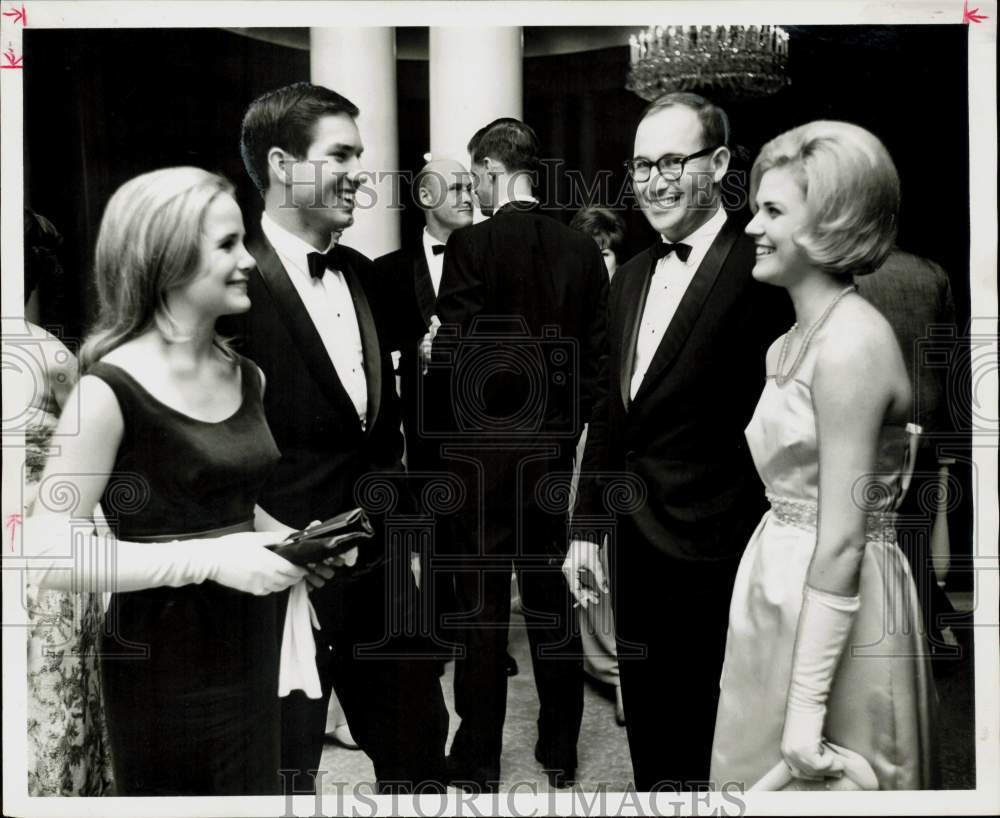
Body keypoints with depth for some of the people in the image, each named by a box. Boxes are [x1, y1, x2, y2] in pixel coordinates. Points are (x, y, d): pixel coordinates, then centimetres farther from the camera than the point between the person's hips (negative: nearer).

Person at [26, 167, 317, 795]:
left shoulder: (246, 378, 8)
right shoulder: (112, 389, -15)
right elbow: (54, 555, -19)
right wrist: (211, 558, -23)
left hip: (251, 651, 7)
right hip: (164, 669, -7)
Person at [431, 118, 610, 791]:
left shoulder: (471, 245, -12)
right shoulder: (582, 250, 2)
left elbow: (452, 355, -16)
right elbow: (600, 357, 3)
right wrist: (577, 426, 13)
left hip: (484, 447, -4)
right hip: (556, 445, 4)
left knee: (482, 605, 5)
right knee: (553, 596, 14)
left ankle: (479, 759, 15)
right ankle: (561, 752, 23)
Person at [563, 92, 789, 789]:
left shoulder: (760, 274, -14)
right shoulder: (632, 276, 11)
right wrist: (589, 527, 15)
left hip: (710, 565, -7)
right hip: (634, 548, 7)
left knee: (700, 756, 7)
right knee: (648, 739, 19)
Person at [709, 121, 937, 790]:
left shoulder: (850, 341, -18)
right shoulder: (793, 343, 9)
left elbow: (842, 542, -21)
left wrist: (806, 704, -21)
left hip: (834, 613, -9)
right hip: (786, 592, 9)